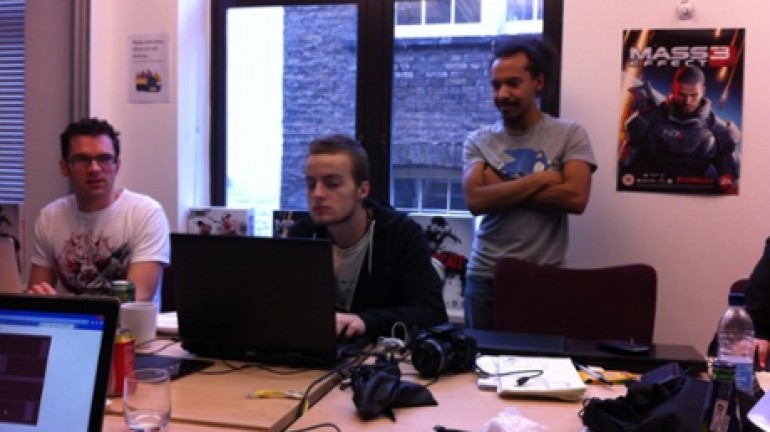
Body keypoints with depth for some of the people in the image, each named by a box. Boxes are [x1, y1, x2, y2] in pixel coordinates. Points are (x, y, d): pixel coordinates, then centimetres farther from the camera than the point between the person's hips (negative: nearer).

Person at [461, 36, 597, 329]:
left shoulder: (569, 134, -1)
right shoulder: (478, 141, 4)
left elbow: (575, 198, -15)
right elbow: (475, 201, -11)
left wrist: (501, 188, -11)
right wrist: (543, 177, -12)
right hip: (485, 277, 2)